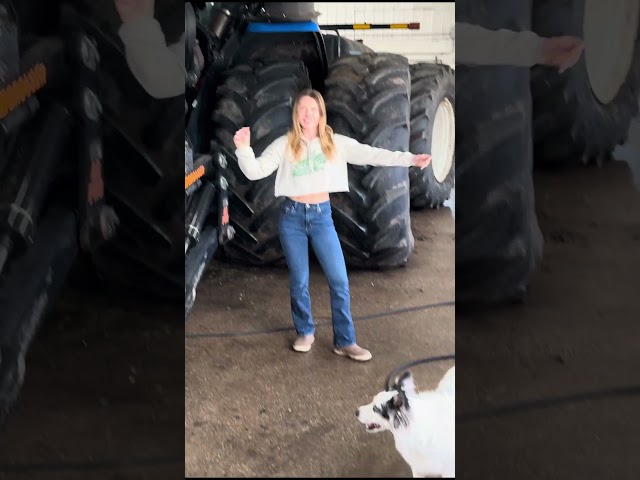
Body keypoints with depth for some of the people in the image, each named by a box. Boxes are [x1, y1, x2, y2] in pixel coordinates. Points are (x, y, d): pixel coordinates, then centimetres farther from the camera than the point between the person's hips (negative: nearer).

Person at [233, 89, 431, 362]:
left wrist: (410, 159, -16)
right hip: (292, 216, -1)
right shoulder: (284, 145, -3)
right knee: (298, 281, 8)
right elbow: (255, 171, -7)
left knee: (339, 280, -2)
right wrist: (243, 149, -26)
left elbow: (371, 154, -7)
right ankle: (305, 332, 29)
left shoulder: (336, 143, -1)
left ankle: (344, 341, 10)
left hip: (322, 216, 1)